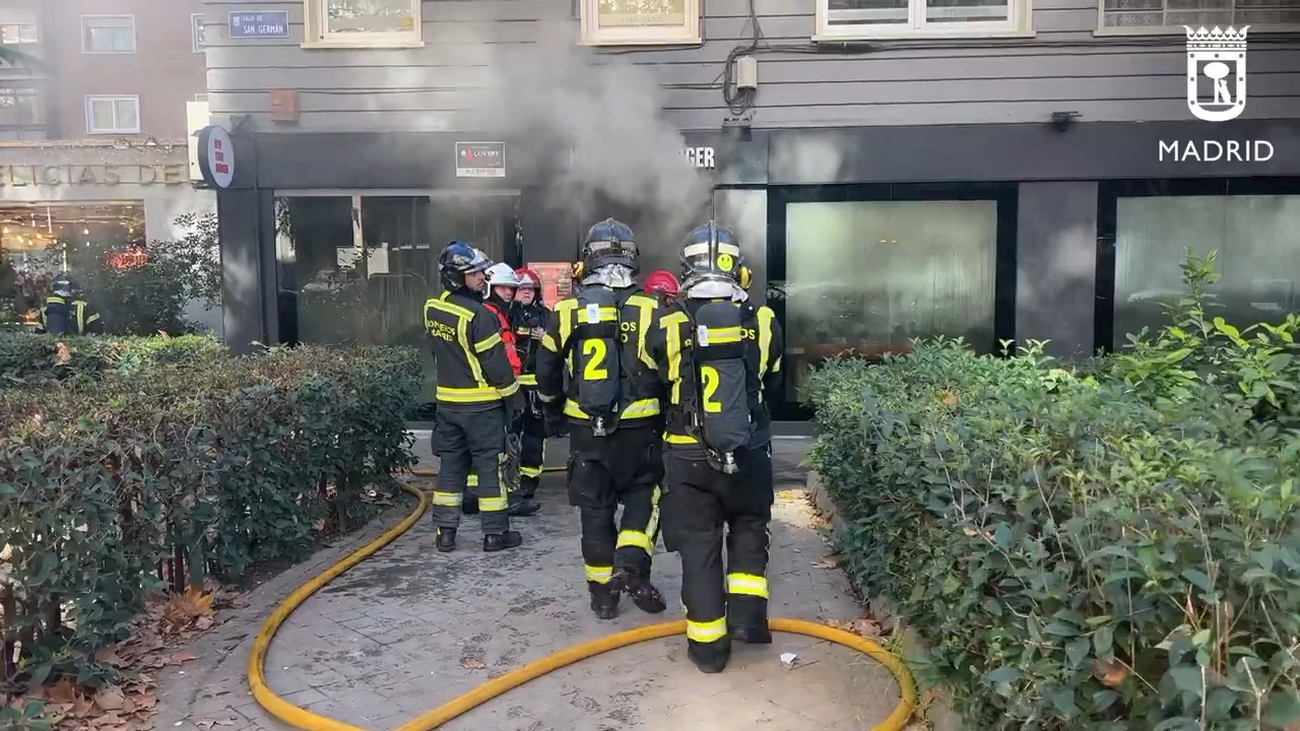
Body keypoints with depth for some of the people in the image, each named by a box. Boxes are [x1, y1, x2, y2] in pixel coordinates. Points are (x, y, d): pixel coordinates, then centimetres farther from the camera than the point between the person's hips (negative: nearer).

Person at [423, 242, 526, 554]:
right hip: (482, 403, -7)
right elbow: (495, 361, -17)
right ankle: (495, 533, 10)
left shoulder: (432, 309, 3)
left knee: (451, 464, 13)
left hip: (447, 400, 7)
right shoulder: (477, 314, -20)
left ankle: (445, 532, 17)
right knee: (490, 466, 3)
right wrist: (514, 397, -6)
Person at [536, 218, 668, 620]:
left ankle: (603, 592, 19)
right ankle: (632, 565, 0)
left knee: (595, 508, 12)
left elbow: (547, 371, 8)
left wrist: (556, 406, 27)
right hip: (637, 426, -1)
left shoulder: (567, 311, -1)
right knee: (643, 493, 18)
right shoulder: (648, 309, -7)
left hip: (586, 428, 2)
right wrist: (665, 410, 15)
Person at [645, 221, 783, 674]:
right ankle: (747, 614, 15)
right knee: (749, 529, 23)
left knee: (699, 546, 9)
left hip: (688, 455, -1)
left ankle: (708, 645, 17)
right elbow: (770, 383, 10)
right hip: (748, 452, 1)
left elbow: (655, 384, 6)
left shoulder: (667, 325, -9)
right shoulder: (762, 320, -4)